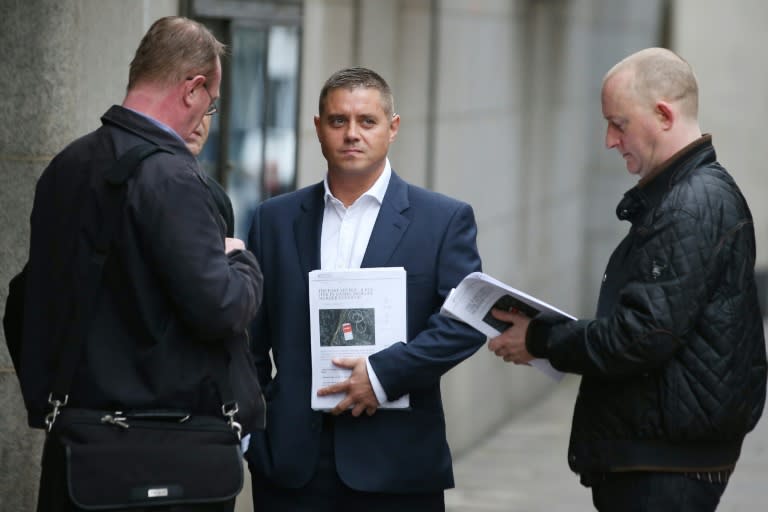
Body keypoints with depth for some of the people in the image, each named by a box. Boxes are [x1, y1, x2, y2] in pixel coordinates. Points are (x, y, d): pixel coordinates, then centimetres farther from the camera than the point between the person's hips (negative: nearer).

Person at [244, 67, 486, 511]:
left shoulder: (444, 220, 3)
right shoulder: (275, 220, 11)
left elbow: (466, 320, -5)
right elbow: (251, 339, 12)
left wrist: (384, 373, -15)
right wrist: (256, 436, 3)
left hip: (396, 464, -2)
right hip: (292, 461, 2)